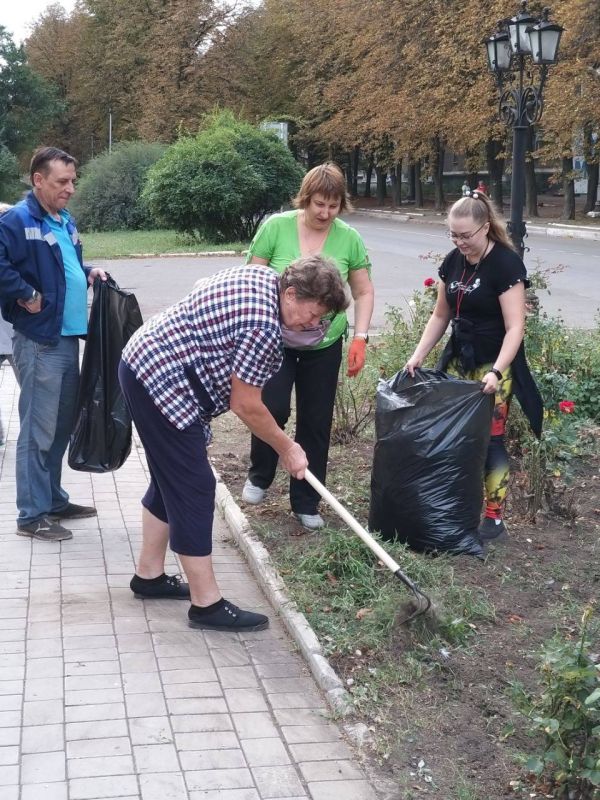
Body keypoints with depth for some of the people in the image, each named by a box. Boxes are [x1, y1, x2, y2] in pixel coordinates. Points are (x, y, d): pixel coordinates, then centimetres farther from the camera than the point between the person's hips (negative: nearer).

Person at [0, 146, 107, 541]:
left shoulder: (66, 222, 15)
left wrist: (88, 274, 9)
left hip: (69, 338, 9)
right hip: (39, 342, -9)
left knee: (62, 425, 17)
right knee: (39, 430, -4)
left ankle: (54, 499, 29)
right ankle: (32, 515, 4)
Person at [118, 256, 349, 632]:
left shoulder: (260, 276, 5)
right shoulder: (264, 326, -23)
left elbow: (201, 289, 25)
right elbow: (246, 405, -16)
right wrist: (287, 449, -3)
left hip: (144, 361, 11)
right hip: (162, 380, -11)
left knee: (170, 478, 19)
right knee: (193, 487, -7)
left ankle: (149, 574, 30)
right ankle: (206, 603, -1)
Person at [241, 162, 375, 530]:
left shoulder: (349, 239, -4)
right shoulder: (276, 227, -9)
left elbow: (364, 292, 5)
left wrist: (361, 338, -5)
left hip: (324, 346, 2)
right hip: (275, 338, -2)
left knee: (316, 423, 7)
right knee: (273, 408, -15)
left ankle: (306, 503, 21)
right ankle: (259, 478, 14)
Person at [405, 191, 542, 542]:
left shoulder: (506, 263, -15)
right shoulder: (453, 261, 5)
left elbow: (515, 327, -20)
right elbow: (441, 316, 14)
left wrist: (496, 372, -29)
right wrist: (419, 355, 4)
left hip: (493, 366, -6)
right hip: (458, 360, 6)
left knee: (489, 440, -4)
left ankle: (495, 517, 4)